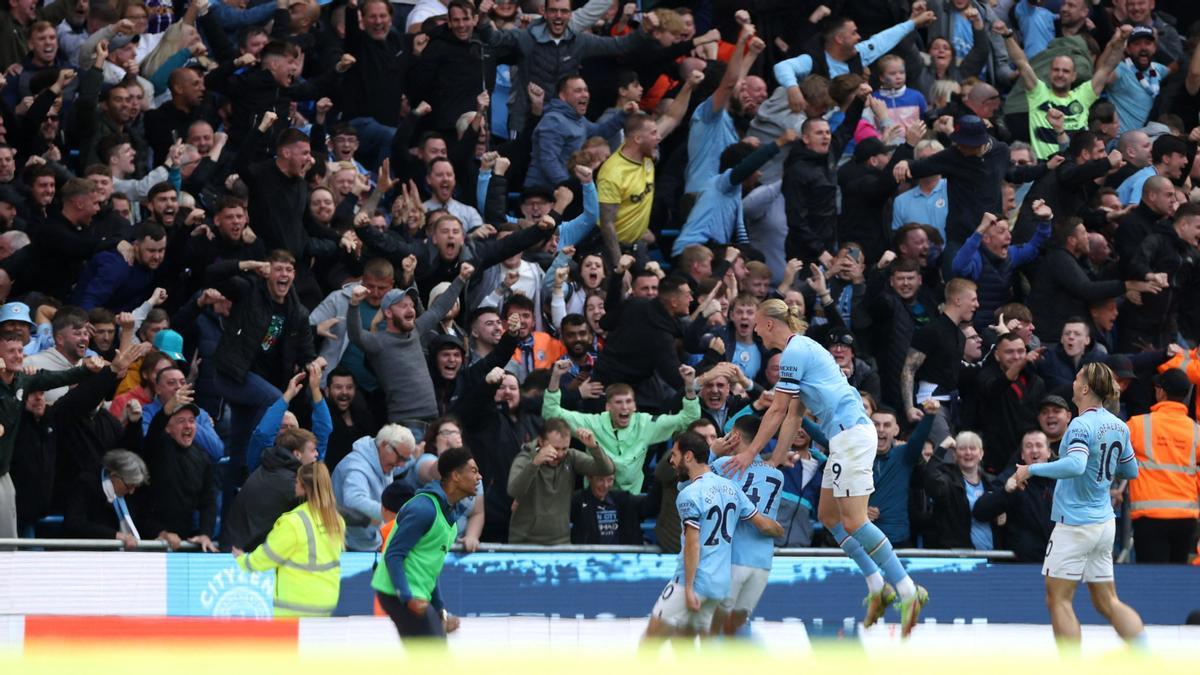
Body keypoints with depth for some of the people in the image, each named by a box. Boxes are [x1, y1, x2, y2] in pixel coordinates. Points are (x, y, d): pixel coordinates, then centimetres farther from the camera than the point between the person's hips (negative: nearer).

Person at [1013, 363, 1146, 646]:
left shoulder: (1082, 425, -16)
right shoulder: (1119, 426, 8)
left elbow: (1075, 465, -32)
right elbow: (1131, 471, 19)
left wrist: (1032, 469, -24)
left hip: (1075, 524, -8)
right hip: (1104, 524, 8)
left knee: (1059, 599, 0)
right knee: (1107, 602, 12)